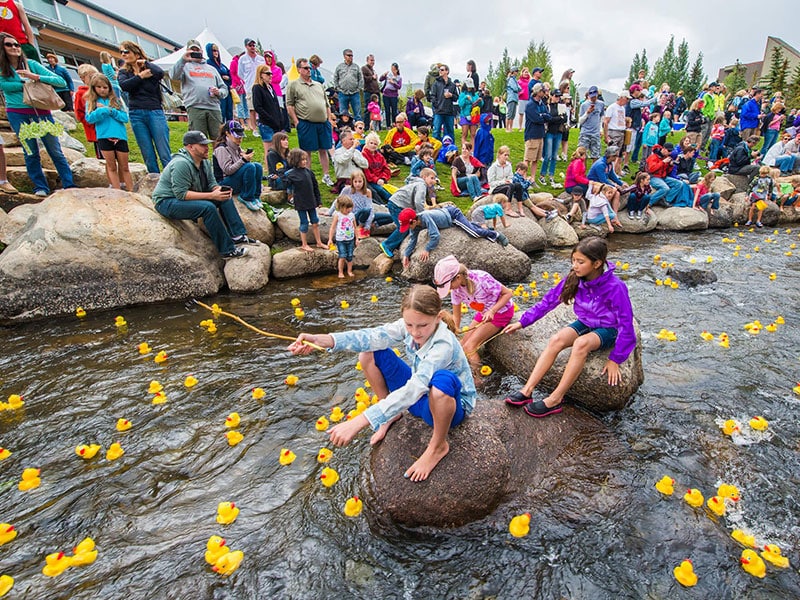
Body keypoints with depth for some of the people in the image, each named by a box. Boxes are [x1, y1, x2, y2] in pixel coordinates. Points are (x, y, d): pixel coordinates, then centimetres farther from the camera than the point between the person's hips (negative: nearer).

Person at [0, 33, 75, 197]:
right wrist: (28, 82, -7)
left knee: (56, 151, -1)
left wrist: (35, 77, -16)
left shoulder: (31, 64, 4)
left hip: (41, 112, 0)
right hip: (18, 114, 0)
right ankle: (40, 188, 9)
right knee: (31, 153, 4)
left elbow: (61, 81, -4)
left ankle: (69, 185, 3)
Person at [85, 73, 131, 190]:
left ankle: (131, 192, 6)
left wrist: (110, 110, -10)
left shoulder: (115, 100, 12)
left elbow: (125, 117, 2)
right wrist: (103, 110, -14)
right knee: (111, 167, 3)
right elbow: (89, 118, -2)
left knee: (124, 167, 4)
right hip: (104, 137, 0)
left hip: (120, 136, 0)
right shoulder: (91, 102, 10)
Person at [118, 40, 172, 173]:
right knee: (148, 156, 0)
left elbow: (160, 73, -12)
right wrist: (141, 76, -2)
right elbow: (124, 85, -5)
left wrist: (145, 62, 3)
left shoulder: (150, 67, 11)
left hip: (155, 112, -2)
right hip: (136, 115, 3)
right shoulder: (124, 71, 15)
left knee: (165, 154, -10)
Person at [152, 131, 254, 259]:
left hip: (185, 196, 9)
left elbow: (212, 183, 6)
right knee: (208, 207, -32)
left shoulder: (205, 161, 1)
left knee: (225, 198, -3)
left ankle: (238, 235, -8)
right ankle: (227, 250, -28)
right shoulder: (181, 164, -25)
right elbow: (181, 194, -29)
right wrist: (211, 196, -31)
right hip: (167, 203, -9)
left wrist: (220, 190, -18)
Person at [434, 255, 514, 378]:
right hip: (483, 313, 6)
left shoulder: (481, 279, -33)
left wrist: (492, 311, -33)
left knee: (469, 347, -17)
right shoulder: (456, 288, -13)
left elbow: (508, 293, -22)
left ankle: (476, 380, -2)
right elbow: (456, 316, -3)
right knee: (462, 347, -3)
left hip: (501, 311, -6)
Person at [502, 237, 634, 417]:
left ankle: (555, 399, -30)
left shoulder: (615, 287, -26)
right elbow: (548, 301, -6)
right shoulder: (574, 278, -12)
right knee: (556, 340, -25)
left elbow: (626, 326, -20)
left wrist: (615, 360, -19)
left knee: (581, 344, -36)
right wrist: (522, 322, -8)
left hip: (607, 330, -4)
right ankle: (527, 390, -28)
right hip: (584, 323, 5)